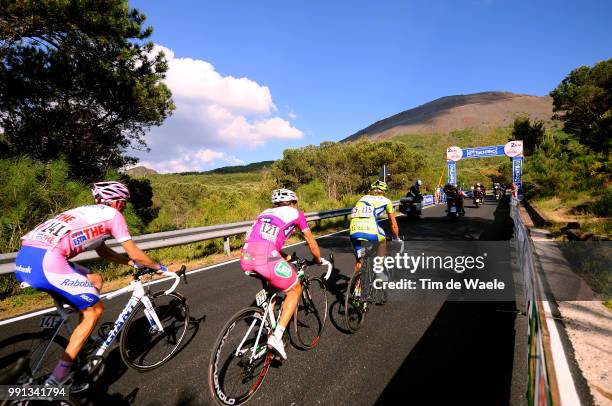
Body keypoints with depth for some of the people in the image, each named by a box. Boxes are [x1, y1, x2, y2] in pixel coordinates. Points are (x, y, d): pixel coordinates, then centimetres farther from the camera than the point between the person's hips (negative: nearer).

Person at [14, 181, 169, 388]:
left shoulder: (87, 212, 30)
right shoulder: (113, 214, 7)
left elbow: (103, 251, 36)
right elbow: (136, 254, 10)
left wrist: (133, 264, 39)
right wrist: (158, 266, 27)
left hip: (23, 260, 9)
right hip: (46, 263, -9)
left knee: (95, 280, 24)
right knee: (95, 310, 7)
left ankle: (87, 337, 30)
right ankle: (58, 378, 8)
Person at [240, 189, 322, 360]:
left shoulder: (265, 213, 32)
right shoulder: (295, 213, 19)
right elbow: (312, 243, 28)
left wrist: (284, 256, 54)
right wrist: (319, 260, 46)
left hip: (246, 258, 6)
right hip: (267, 258, -6)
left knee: (270, 283, 36)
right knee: (295, 290, 19)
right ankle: (276, 336, 6)